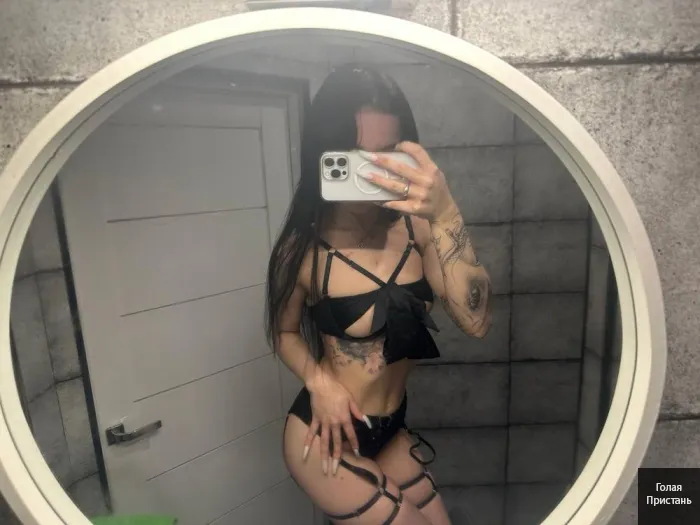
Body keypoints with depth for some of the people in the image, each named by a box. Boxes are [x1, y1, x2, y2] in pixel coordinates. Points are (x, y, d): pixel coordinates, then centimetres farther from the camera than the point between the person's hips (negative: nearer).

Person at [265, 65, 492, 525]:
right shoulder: (303, 248, -18)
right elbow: (284, 331, -1)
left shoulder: (416, 228, -13)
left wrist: (445, 214, -33)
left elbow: (476, 321, -24)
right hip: (328, 436, -4)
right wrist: (319, 380, -19)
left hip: (390, 431, 5)